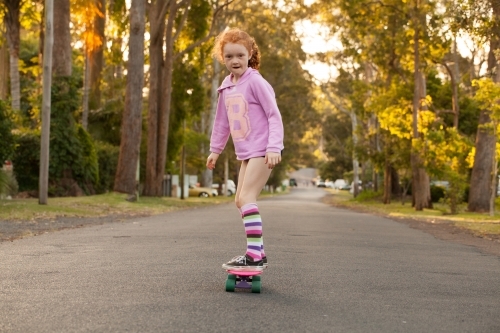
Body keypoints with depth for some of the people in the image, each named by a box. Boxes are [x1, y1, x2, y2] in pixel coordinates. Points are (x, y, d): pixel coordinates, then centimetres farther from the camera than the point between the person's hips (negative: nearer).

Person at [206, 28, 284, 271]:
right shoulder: (226, 87, 10)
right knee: (240, 201, 12)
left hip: (262, 151, -9)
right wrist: (215, 149, 23)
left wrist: (274, 146, -23)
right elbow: (222, 120, 20)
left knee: (246, 197, -18)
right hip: (245, 153, 9)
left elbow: (274, 115, -14)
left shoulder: (256, 82, -12)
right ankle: (258, 253, 20)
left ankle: (254, 255, -18)